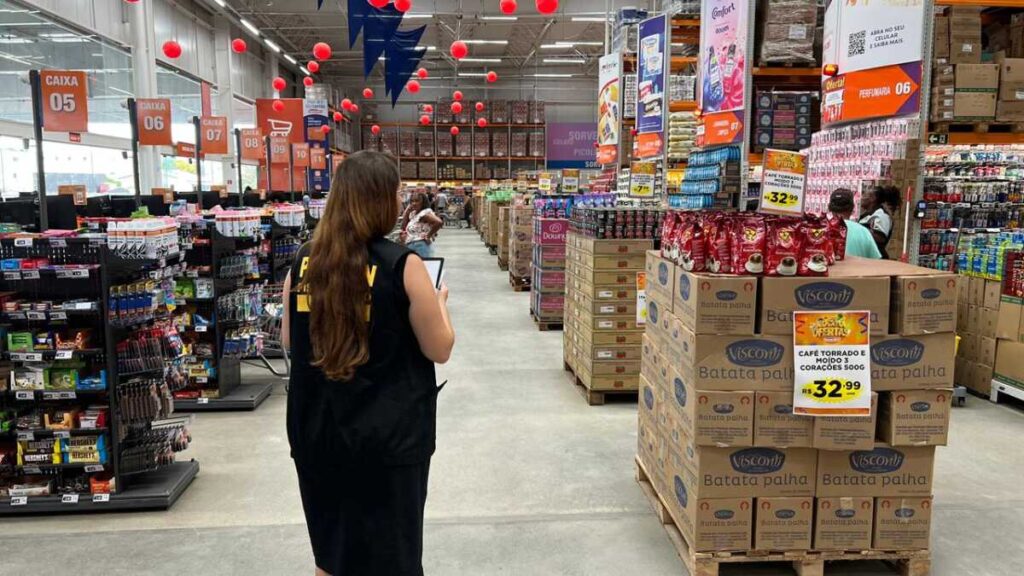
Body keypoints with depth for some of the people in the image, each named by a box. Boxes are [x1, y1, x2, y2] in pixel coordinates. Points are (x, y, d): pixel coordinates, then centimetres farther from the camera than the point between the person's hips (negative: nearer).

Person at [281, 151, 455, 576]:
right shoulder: (402, 266, -16)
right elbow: (439, 350, -8)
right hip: (387, 436, -4)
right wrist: (439, 303, 9)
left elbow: (289, 340, 10)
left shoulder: (305, 261, -3)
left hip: (317, 431, 5)